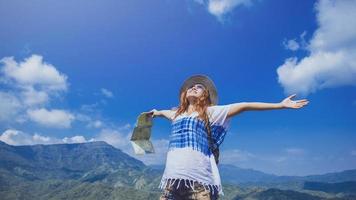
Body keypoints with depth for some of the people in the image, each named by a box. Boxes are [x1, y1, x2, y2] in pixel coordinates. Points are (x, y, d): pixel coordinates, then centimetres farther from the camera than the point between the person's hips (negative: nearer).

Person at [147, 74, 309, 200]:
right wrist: (156, 112, 69)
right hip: (173, 177, 5)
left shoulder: (210, 112, 9)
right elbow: (165, 112, 48)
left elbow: (244, 106, 3)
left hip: (199, 180, -4)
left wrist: (280, 105, 1)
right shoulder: (177, 113, 24)